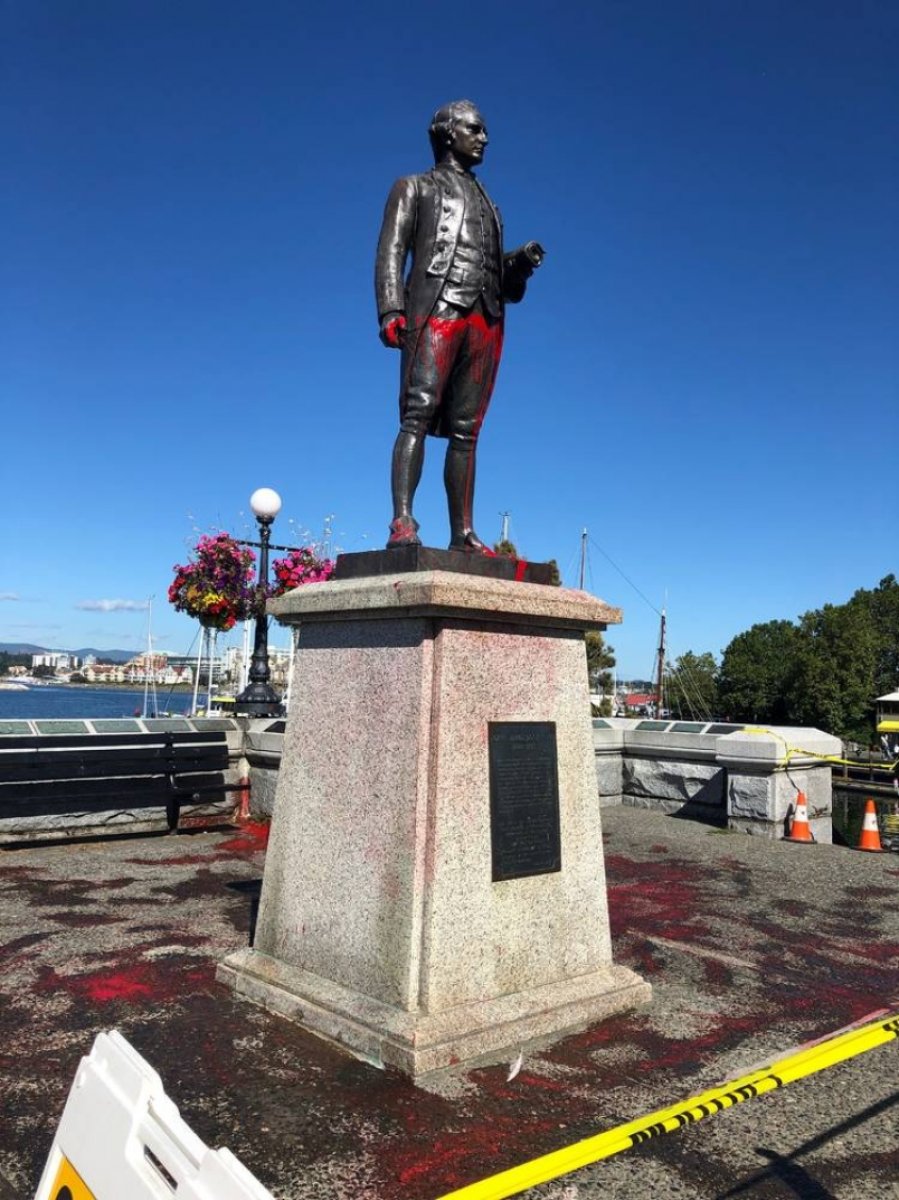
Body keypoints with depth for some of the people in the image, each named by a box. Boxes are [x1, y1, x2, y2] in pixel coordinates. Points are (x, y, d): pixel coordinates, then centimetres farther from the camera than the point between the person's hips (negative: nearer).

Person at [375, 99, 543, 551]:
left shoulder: (488, 205, 34)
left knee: (465, 430, -3)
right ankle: (402, 524, -27)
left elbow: (507, 286, 29)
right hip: (436, 309, -5)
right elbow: (391, 250, 4)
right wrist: (391, 310, -13)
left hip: (485, 322, 5)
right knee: (418, 414, -19)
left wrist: (522, 262, 5)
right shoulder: (415, 186, 20)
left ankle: (463, 534, -6)